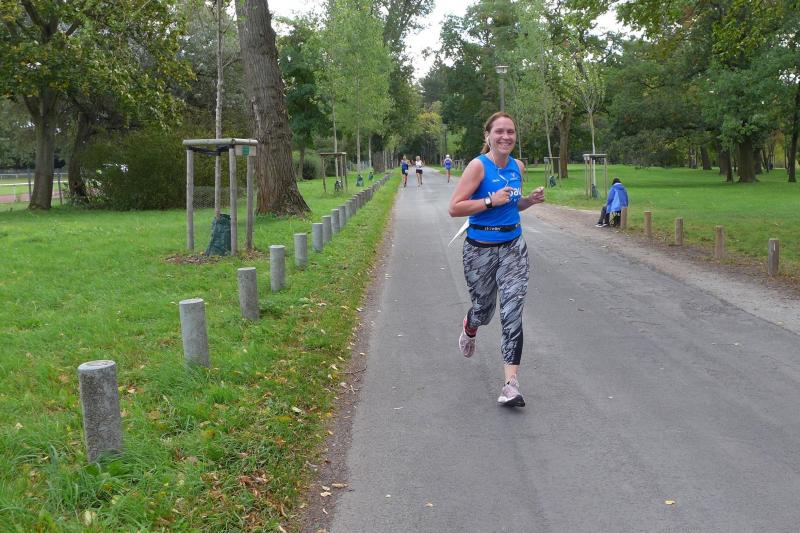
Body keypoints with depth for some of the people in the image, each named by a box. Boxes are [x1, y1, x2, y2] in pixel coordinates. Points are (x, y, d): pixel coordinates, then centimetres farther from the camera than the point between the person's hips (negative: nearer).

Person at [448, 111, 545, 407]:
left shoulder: (518, 167, 5)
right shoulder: (478, 165, -13)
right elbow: (454, 208, -17)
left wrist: (530, 200, 0)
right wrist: (490, 200, -25)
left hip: (513, 247, 4)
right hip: (481, 249, -3)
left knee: (513, 312, -8)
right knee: (484, 309, 14)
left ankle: (510, 383, -6)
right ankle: (469, 328, 53)